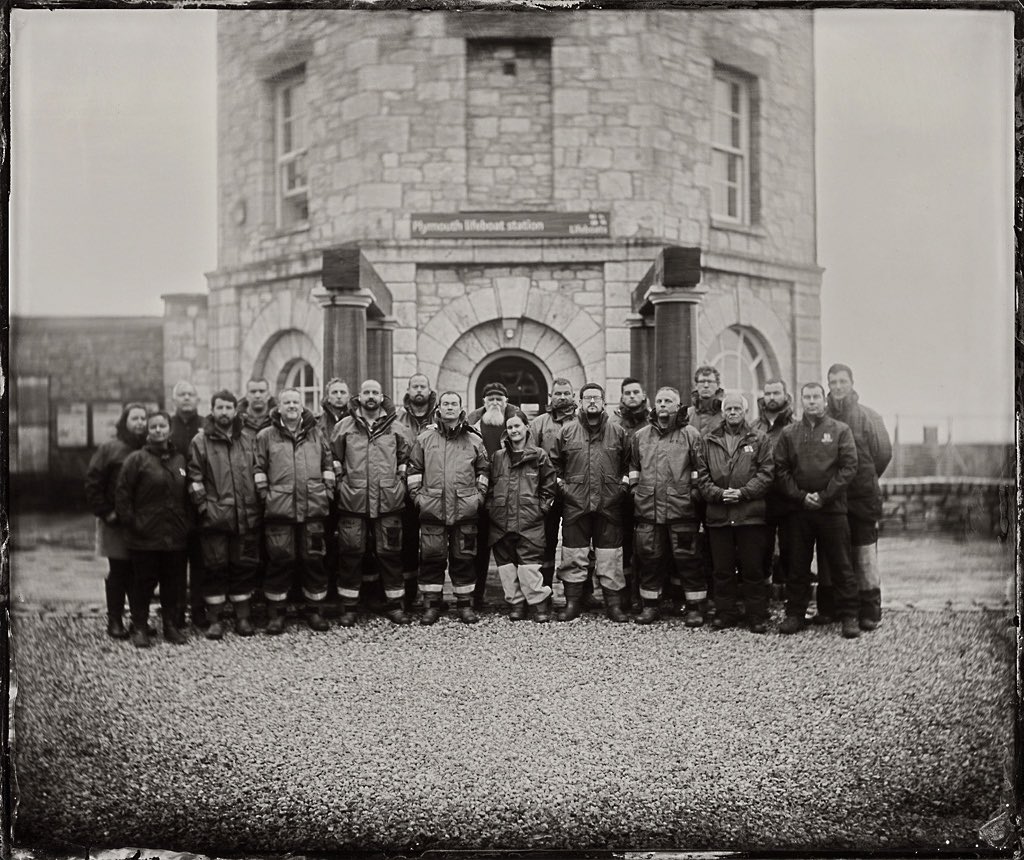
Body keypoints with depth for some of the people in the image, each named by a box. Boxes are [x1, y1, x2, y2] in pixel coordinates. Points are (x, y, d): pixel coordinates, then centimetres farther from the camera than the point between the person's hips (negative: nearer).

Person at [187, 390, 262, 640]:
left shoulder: (248, 441, 13)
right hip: (215, 517, -3)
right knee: (215, 567, 1)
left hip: (246, 516, 3)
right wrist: (204, 506, -10)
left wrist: (258, 505, 8)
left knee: (245, 567, 7)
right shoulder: (200, 442, 2)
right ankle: (214, 619, 10)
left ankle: (243, 617, 17)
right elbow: (194, 478, -2)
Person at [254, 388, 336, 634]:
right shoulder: (266, 436, 5)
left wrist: (327, 490, 8)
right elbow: (258, 468, 5)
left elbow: (328, 463, 16)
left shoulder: (315, 434, 13)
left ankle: (314, 609, 17)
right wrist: (264, 493, -1)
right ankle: (275, 613, 12)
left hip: (313, 507, 2)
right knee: (280, 561, 0)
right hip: (279, 509, -2)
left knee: (314, 560, 5)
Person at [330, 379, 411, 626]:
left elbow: (406, 455, 15)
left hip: (388, 501, 1)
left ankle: (394, 604, 15)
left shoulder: (395, 427, 7)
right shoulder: (344, 426, 5)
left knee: (390, 553, 4)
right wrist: (341, 478, 4)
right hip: (353, 501, 0)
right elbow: (333, 456, 10)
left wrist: (399, 478, 7)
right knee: (350, 553, 2)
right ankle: (349, 607, 12)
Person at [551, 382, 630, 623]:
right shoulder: (567, 430, 6)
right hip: (575, 504, 0)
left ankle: (613, 604, 13)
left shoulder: (618, 432, 8)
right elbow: (554, 462, 13)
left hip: (609, 504, 0)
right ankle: (572, 602, 15)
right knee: (573, 556, 4)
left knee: (610, 557, 3)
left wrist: (624, 483, 1)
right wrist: (561, 483, 2)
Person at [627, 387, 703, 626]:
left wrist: (693, 490, -6)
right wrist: (635, 486, 13)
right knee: (648, 557, 7)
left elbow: (700, 469, 2)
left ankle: (694, 608, 9)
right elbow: (632, 465, 23)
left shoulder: (691, 435, 3)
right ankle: (650, 606, 19)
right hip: (647, 507, 4)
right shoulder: (640, 436, 14)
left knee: (687, 558, -1)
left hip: (681, 508, -3)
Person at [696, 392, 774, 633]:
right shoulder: (709, 442, 11)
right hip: (718, 514, 2)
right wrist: (718, 493, -10)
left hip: (751, 513, -2)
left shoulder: (759, 440, 5)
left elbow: (766, 473, -3)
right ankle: (725, 613, 20)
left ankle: (757, 616, 12)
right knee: (722, 570, 9)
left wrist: (743, 492, -14)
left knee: (753, 569, 3)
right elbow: (702, 476, 7)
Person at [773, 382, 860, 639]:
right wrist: (800, 496, -7)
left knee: (840, 565, 2)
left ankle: (849, 616, 10)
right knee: (797, 565, 8)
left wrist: (825, 496, -11)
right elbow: (780, 470, 4)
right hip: (799, 509, 2)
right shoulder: (789, 433, 8)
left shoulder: (840, 430, 2)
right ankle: (794, 614, 17)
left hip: (833, 509, -2)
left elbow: (849, 467, -5)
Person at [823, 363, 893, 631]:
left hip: (862, 498, -2)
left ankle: (870, 611, 7)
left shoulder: (868, 417, 1)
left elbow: (884, 452, 2)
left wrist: (866, 480, 7)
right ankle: (827, 609, 17)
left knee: (865, 556, -2)